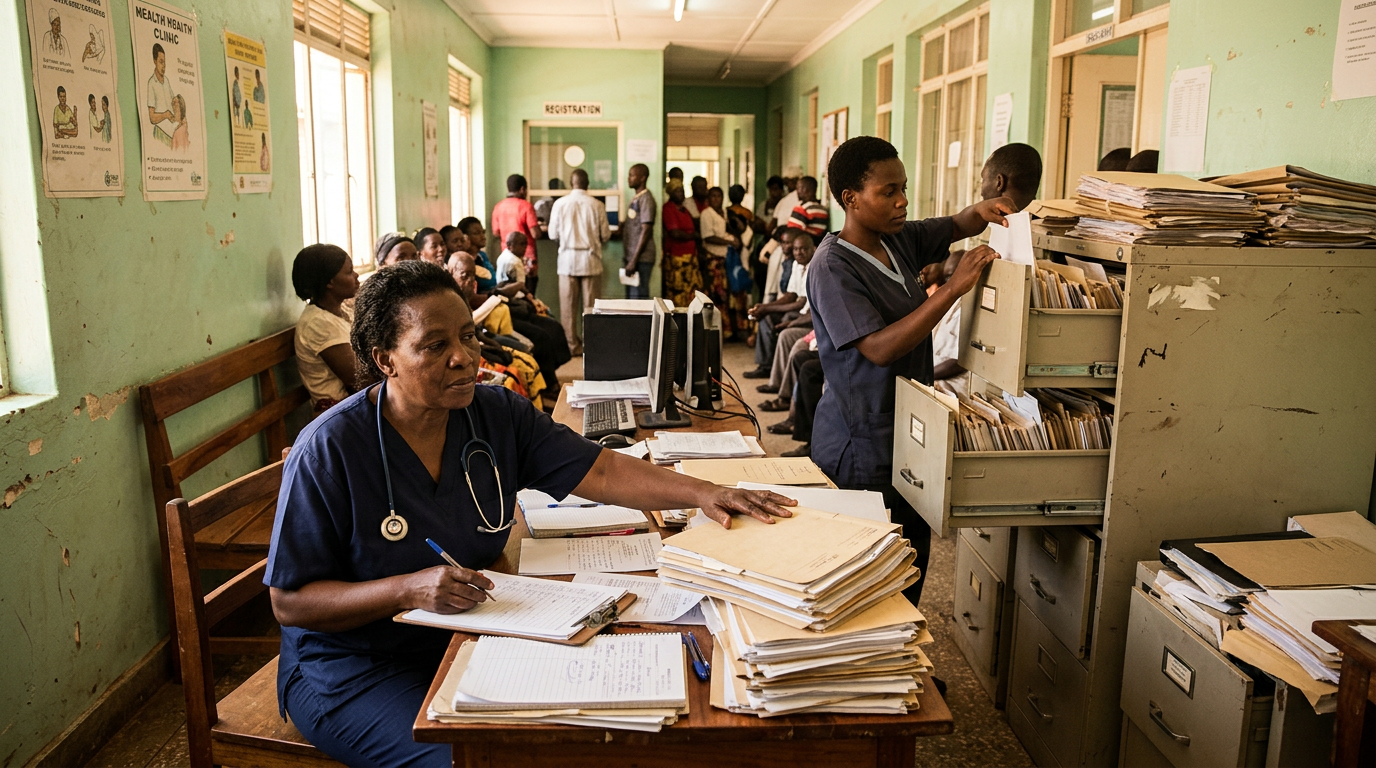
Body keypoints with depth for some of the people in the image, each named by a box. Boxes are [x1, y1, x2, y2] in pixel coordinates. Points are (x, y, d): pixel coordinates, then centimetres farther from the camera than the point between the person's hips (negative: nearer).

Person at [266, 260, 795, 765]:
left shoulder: (497, 415, -4)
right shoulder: (328, 451, -18)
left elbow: (600, 471, -9)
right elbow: (290, 602, -16)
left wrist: (701, 493, -23)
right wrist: (408, 589, -30)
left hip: (467, 639, 5)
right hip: (353, 670, -4)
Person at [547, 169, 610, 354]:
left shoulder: (560, 204, -4)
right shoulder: (597, 205, -5)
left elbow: (553, 234, 0)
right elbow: (605, 235, 0)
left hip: (568, 258, 0)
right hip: (590, 258, 0)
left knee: (568, 304, 7)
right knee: (591, 304, 6)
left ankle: (573, 343, 10)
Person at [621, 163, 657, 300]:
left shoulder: (646, 199, -10)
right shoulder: (635, 199, 17)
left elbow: (646, 231, -17)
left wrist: (634, 260, -19)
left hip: (641, 259, -9)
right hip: (632, 257, 9)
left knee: (638, 298, -7)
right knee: (630, 299, 11)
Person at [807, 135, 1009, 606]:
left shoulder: (899, 240, 5)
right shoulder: (832, 267, -17)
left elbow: (954, 227, 21)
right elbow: (880, 348, -25)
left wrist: (981, 212, -4)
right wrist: (953, 288, -27)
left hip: (909, 432, 8)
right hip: (861, 443, -8)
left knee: (914, 558, 17)